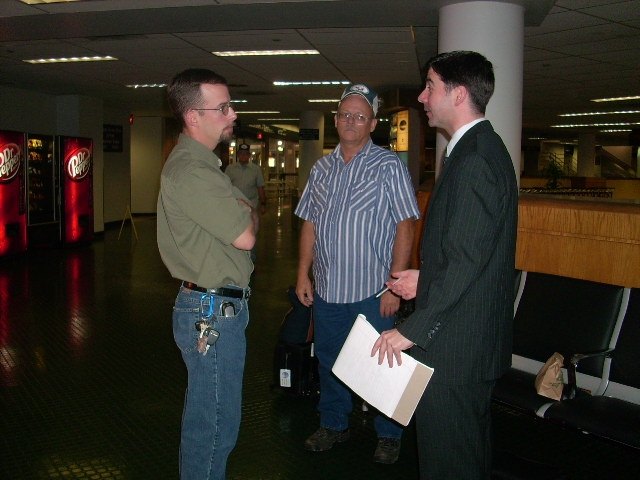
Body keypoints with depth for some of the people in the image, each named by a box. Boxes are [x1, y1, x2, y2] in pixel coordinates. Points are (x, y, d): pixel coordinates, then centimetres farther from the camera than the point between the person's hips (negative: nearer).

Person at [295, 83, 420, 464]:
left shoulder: (389, 166, -6)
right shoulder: (322, 168, 10)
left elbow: (405, 228, -10)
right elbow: (310, 224, 13)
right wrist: (303, 275, 8)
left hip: (372, 290, -5)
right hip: (327, 288, 5)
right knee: (329, 360, 16)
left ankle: (389, 436, 26)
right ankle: (334, 425, 36)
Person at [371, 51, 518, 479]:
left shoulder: (475, 159, -21)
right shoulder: (484, 149, 12)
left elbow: (466, 261, -26)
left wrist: (413, 329, -21)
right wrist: (426, 278, 14)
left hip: (454, 346, -11)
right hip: (478, 341, 11)